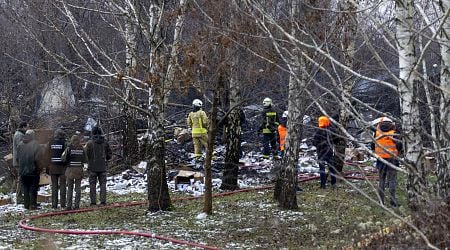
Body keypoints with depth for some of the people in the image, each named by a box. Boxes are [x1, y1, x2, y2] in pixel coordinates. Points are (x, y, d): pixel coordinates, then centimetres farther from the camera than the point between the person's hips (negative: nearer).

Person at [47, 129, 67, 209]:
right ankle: (63, 204, 0)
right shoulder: (64, 143, -6)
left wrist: (47, 168, 10)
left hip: (53, 167, 3)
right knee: (62, 185, 2)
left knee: (54, 185, 6)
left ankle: (54, 204, 4)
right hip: (62, 167, -3)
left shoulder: (50, 143, 4)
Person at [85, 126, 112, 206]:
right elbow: (109, 155, 4)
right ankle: (103, 201, 2)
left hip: (92, 167, -2)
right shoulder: (105, 143, 0)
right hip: (102, 167, 2)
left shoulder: (90, 143, -8)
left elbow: (86, 154, -10)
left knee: (92, 184, 4)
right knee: (103, 184, 7)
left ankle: (93, 202, 1)